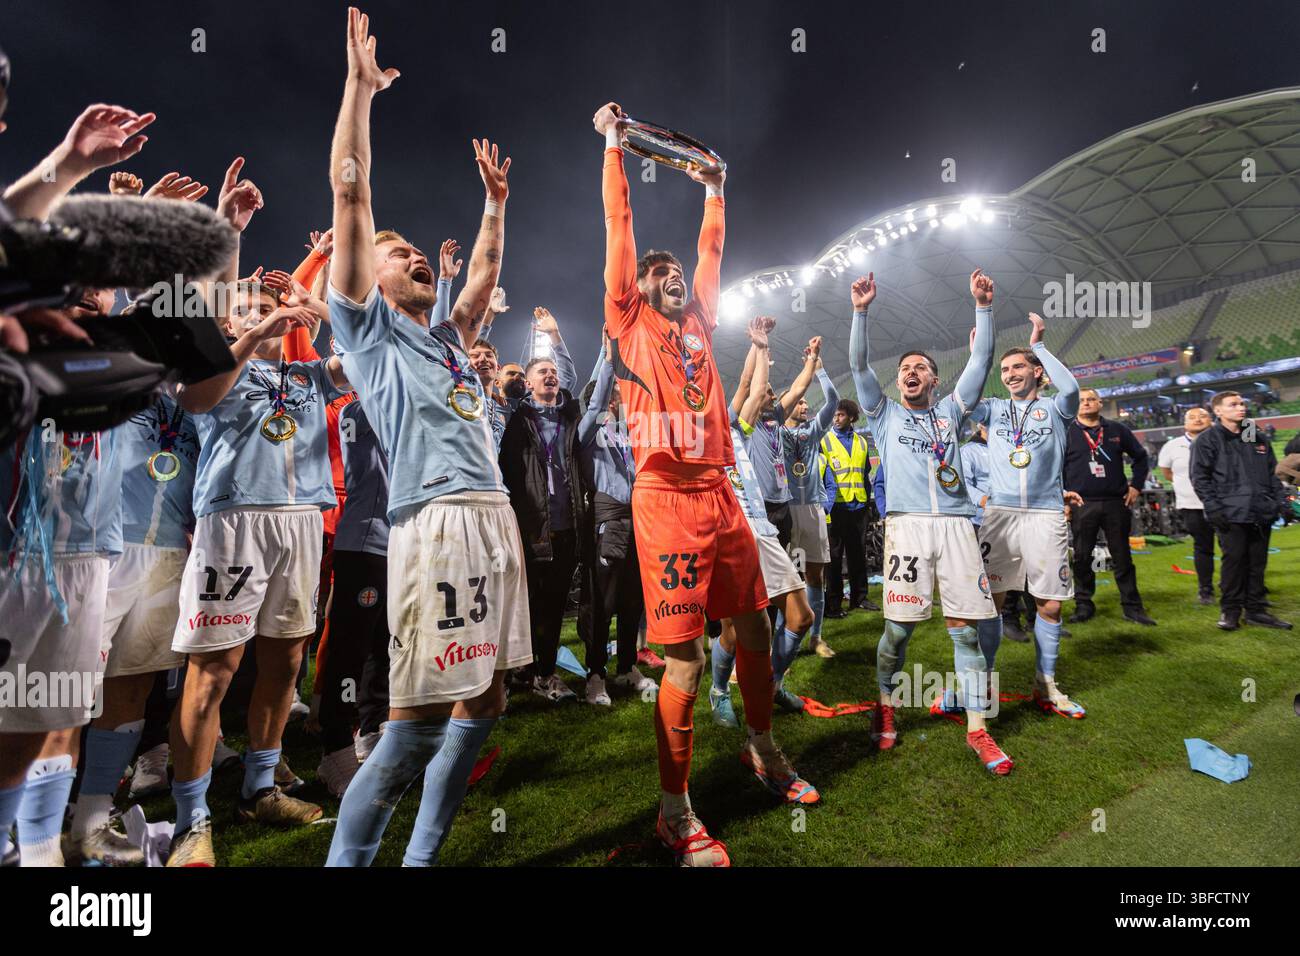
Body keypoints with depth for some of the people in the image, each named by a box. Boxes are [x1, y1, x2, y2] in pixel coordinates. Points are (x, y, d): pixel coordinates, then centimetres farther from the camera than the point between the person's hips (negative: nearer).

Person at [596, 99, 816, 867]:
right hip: (667, 498, -6)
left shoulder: (699, 325, 20)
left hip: (721, 494, 7)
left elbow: (713, 251, 31)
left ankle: (763, 748, 37)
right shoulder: (630, 323, 6)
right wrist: (613, 146, 11)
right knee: (686, 656, -6)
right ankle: (675, 809, 10)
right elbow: (620, 229, 6)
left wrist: (715, 191, 40)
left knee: (755, 629, 14)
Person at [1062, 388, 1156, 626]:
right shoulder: (1066, 433, 3)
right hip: (1081, 505, -1)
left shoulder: (1117, 430, 9)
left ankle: (1132, 606, 16)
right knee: (1082, 558, 4)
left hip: (1117, 503, 2)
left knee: (1122, 557, 7)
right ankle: (1083, 604, 14)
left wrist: (1136, 486, 10)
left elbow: (1141, 457, 19)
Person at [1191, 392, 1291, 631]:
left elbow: (1273, 473, 19)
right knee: (1234, 560, -3)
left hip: (1261, 512, 5)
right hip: (1231, 513, -5)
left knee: (1257, 562, 9)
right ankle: (1230, 610, 7)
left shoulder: (1258, 438, 16)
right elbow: (1200, 477, -7)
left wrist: (1281, 501, 9)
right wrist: (1213, 508, -13)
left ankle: (1255, 609, 18)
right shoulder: (1208, 439, -2)